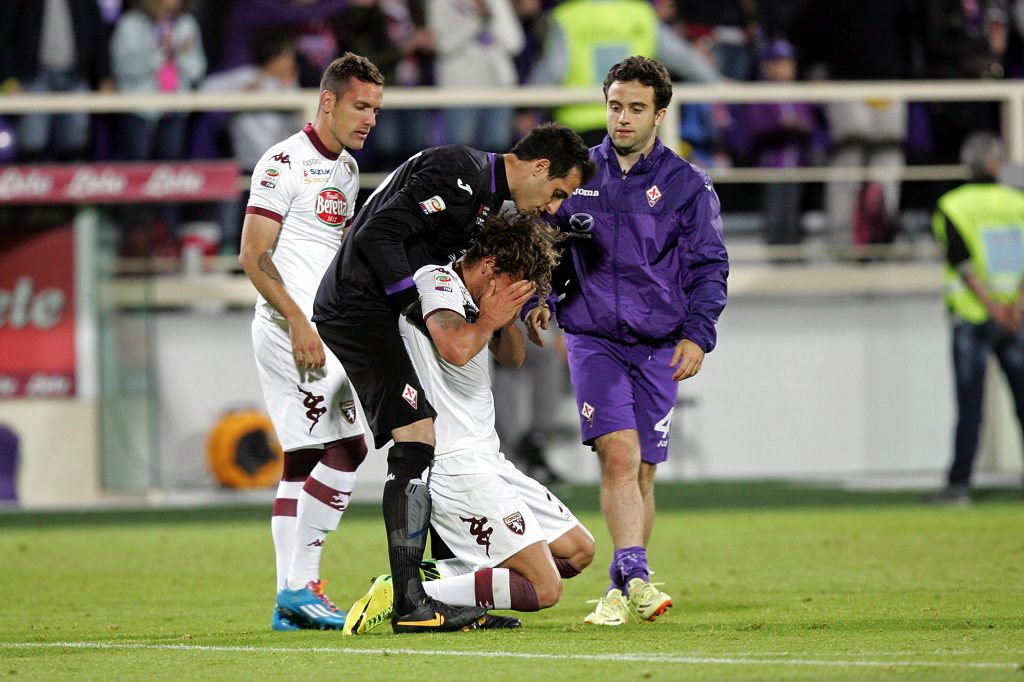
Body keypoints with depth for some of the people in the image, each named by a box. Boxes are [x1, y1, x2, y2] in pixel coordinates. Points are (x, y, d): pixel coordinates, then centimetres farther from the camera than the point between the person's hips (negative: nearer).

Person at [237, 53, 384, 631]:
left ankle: (291, 599, 10)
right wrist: (300, 324, -21)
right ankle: (301, 588, -11)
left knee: (303, 461, 9)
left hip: (324, 328, 9)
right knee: (346, 452, -13)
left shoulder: (348, 171, 17)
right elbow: (254, 256, -15)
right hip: (291, 328, -9)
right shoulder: (285, 164, -10)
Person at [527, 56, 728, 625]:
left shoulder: (688, 185, 3)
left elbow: (709, 268, 3)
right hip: (593, 338, 0)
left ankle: (623, 589, 18)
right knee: (619, 454, -19)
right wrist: (540, 299, 2)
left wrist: (698, 334, -9)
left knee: (642, 471, 5)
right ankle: (635, 574, -28)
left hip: (659, 347, 0)